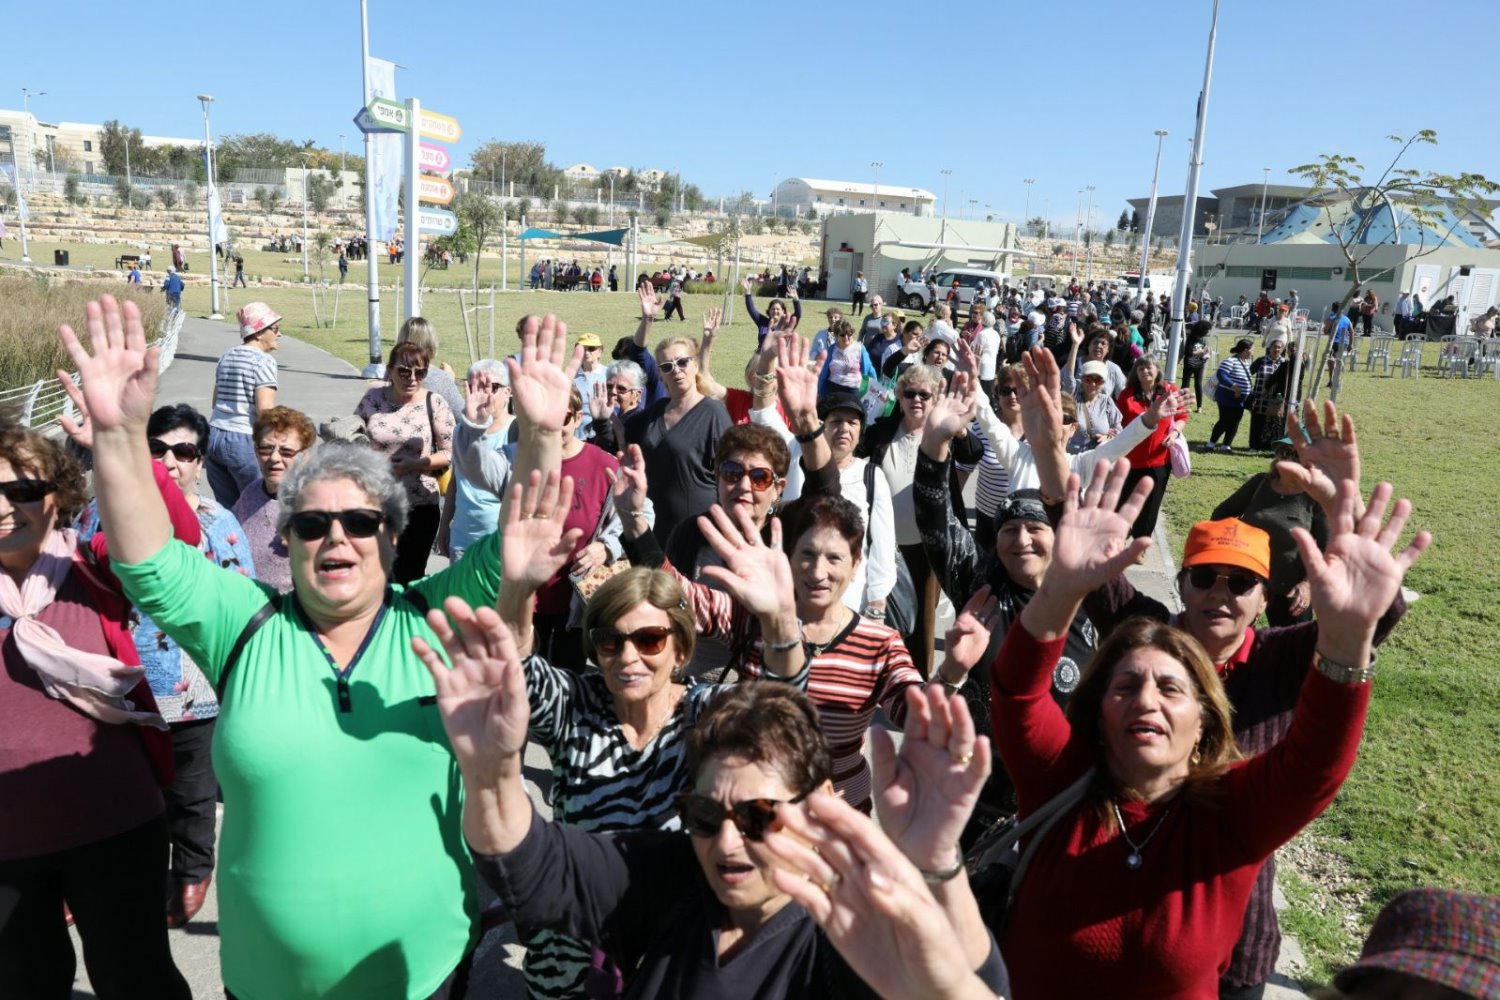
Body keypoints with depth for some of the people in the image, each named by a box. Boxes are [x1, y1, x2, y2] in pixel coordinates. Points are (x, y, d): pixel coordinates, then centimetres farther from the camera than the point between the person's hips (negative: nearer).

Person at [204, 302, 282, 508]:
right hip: (244, 441, -8)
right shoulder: (264, 361, -9)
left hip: (214, 436, 8)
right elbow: (265, 410, -17)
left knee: (226, 508, 9)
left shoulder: (227, 356, 14)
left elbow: (216, 402, 20)